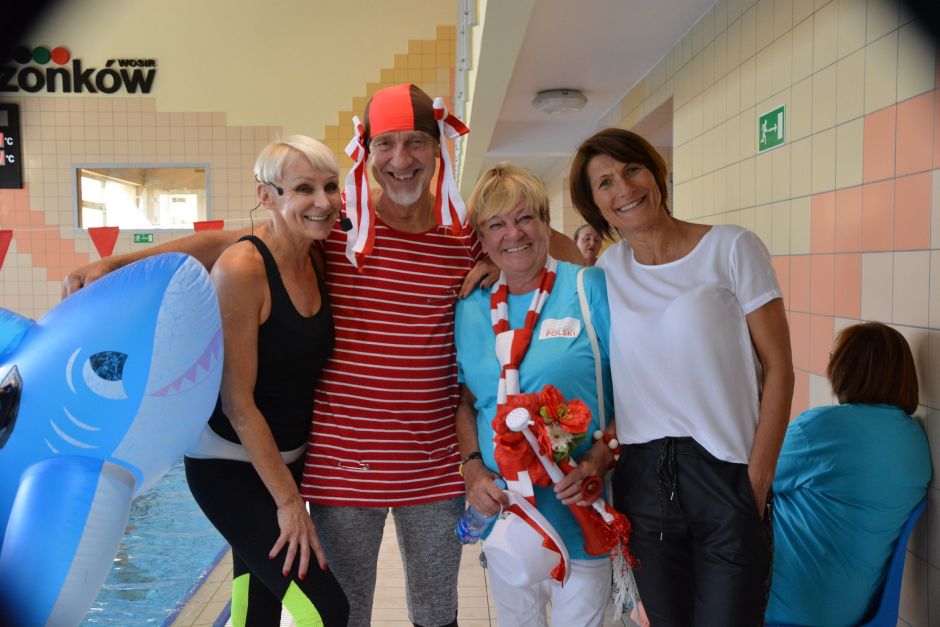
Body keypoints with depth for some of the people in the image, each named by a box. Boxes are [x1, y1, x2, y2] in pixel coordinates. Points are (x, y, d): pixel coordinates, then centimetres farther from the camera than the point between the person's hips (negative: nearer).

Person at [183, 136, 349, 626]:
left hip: (286, 459, 7)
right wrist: (288, 501, -15)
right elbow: (238, 403, -20)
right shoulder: (241, 269, -21)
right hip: (230, 466, -7)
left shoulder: (320, 261, 0)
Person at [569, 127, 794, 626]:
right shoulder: (609, 268, 5)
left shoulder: (731, 248, -5)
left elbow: (778, 370, -5)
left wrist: (757, 482, -8)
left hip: (725, 473, -3)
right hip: (641, 476, 3)